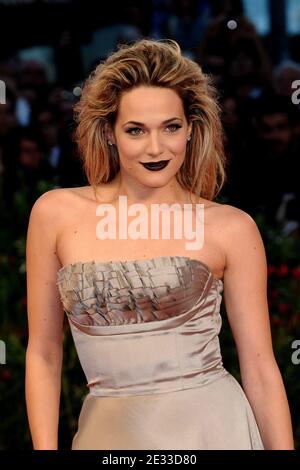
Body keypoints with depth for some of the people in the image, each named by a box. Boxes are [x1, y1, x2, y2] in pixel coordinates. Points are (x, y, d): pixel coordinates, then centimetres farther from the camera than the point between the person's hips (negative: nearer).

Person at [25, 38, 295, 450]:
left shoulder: (231, 228, -4)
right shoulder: (57, 213, -1)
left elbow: (259, 368, 0)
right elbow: (43, 354, 4)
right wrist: (45, 448, -2)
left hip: (212, 428, -1)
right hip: (109, 432, 1)